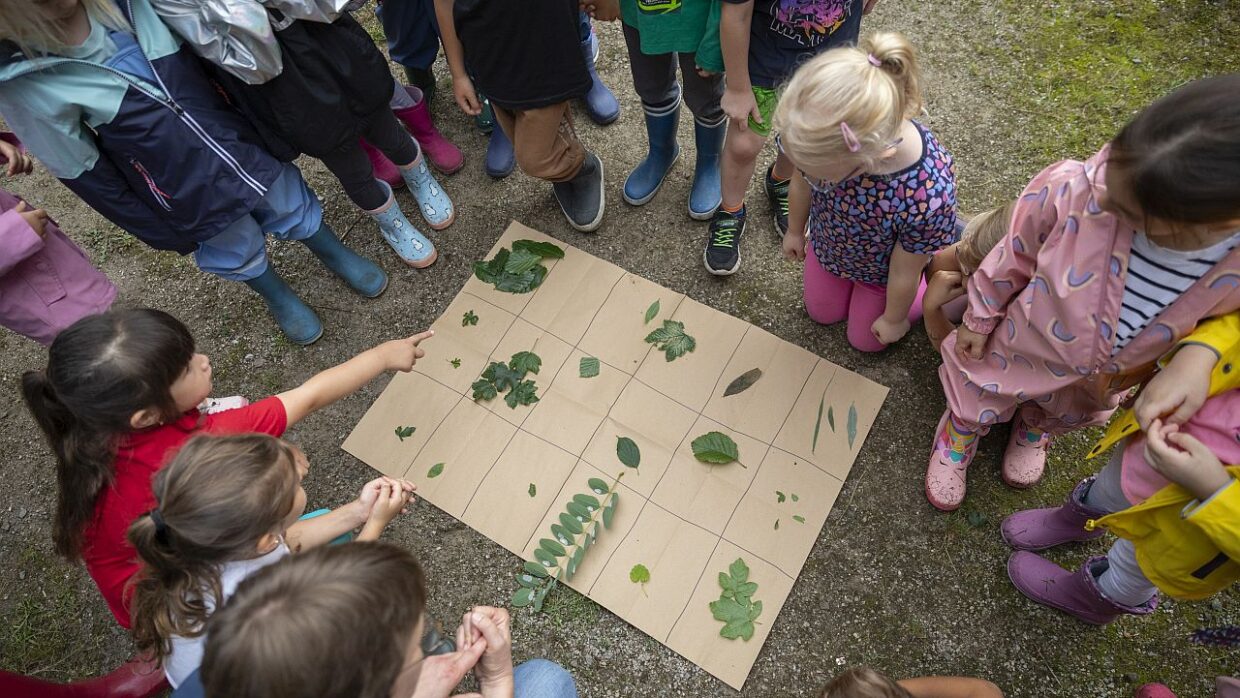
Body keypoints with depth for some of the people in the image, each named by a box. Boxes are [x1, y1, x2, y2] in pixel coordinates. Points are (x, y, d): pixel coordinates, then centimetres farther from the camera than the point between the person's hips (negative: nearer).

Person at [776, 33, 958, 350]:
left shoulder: (927, 197, -48)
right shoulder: (823, 142, -38)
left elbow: (904, 273, -27)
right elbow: (801, 184, -13)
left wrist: (894, 319, -7)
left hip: (880, 274, -3)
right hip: (827, 248, 4)